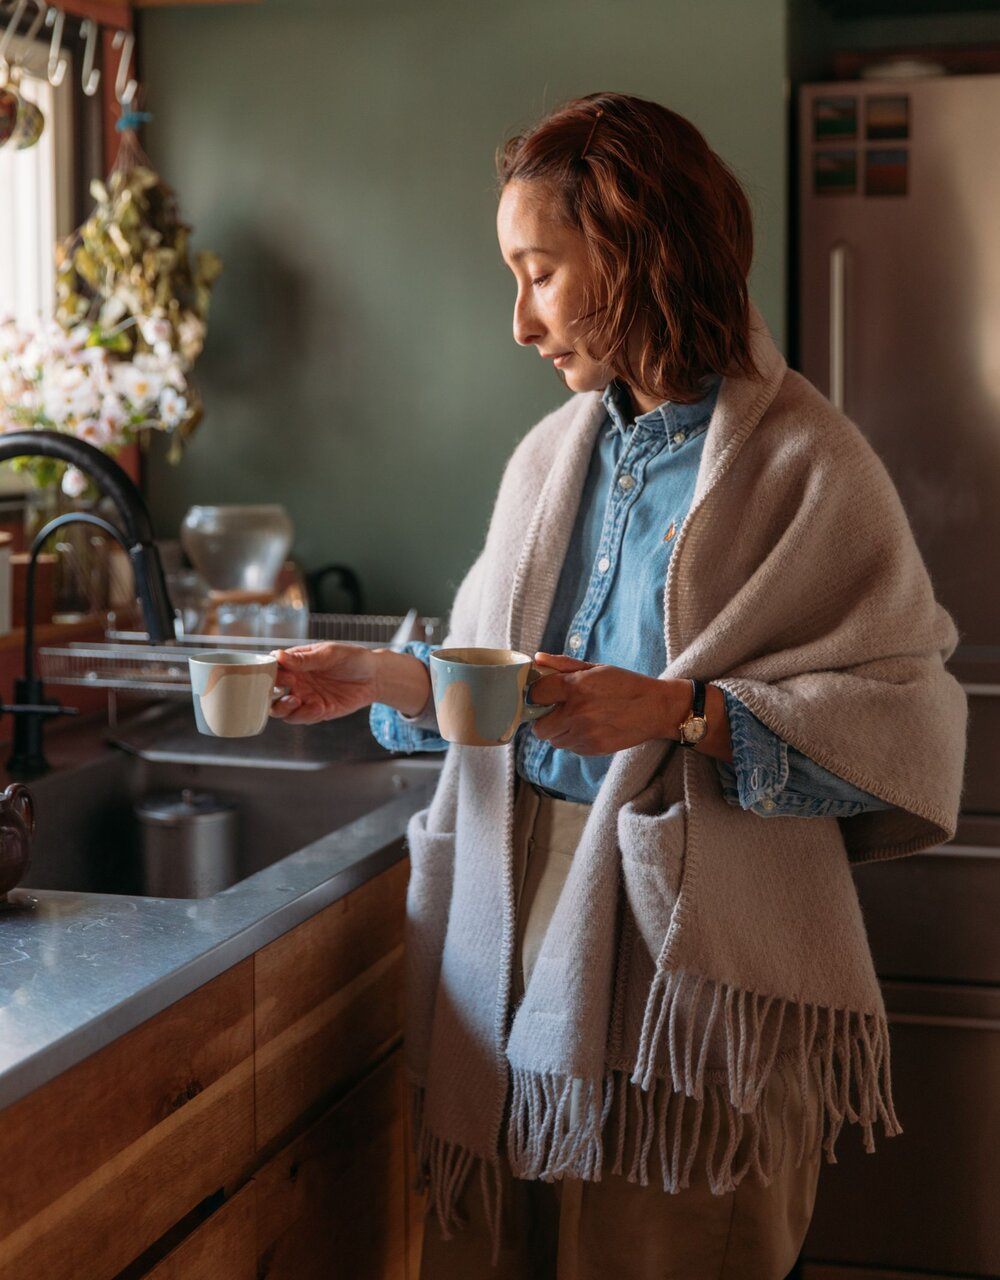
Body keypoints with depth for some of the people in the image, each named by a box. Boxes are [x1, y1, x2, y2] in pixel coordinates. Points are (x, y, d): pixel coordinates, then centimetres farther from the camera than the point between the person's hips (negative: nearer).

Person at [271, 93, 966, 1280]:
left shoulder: (803, 462, -9)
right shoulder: (552, 453, 12)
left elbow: (906, 722, -13)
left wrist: (686, 715, -22)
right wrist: (392, 679, 2)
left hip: (694, 951, -5)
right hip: (518, 922, 6)